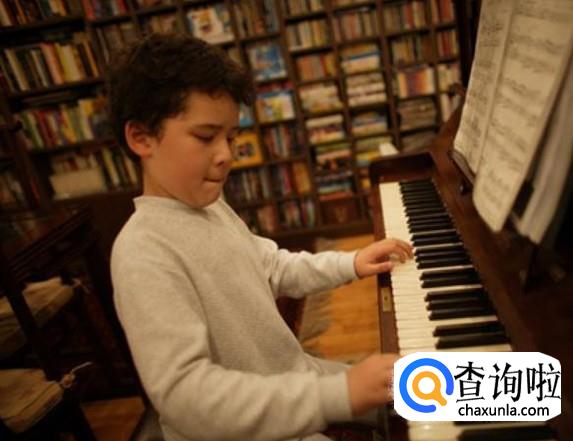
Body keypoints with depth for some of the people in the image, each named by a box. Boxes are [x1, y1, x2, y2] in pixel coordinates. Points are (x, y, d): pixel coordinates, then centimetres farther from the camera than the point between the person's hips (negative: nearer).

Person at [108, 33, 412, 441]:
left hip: (293, 379, 8)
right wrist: (336, 395, -38)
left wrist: (350, 264, 5)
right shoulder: (143, 253, -28)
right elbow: (183, 393, -34)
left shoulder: (212, 208, 0)